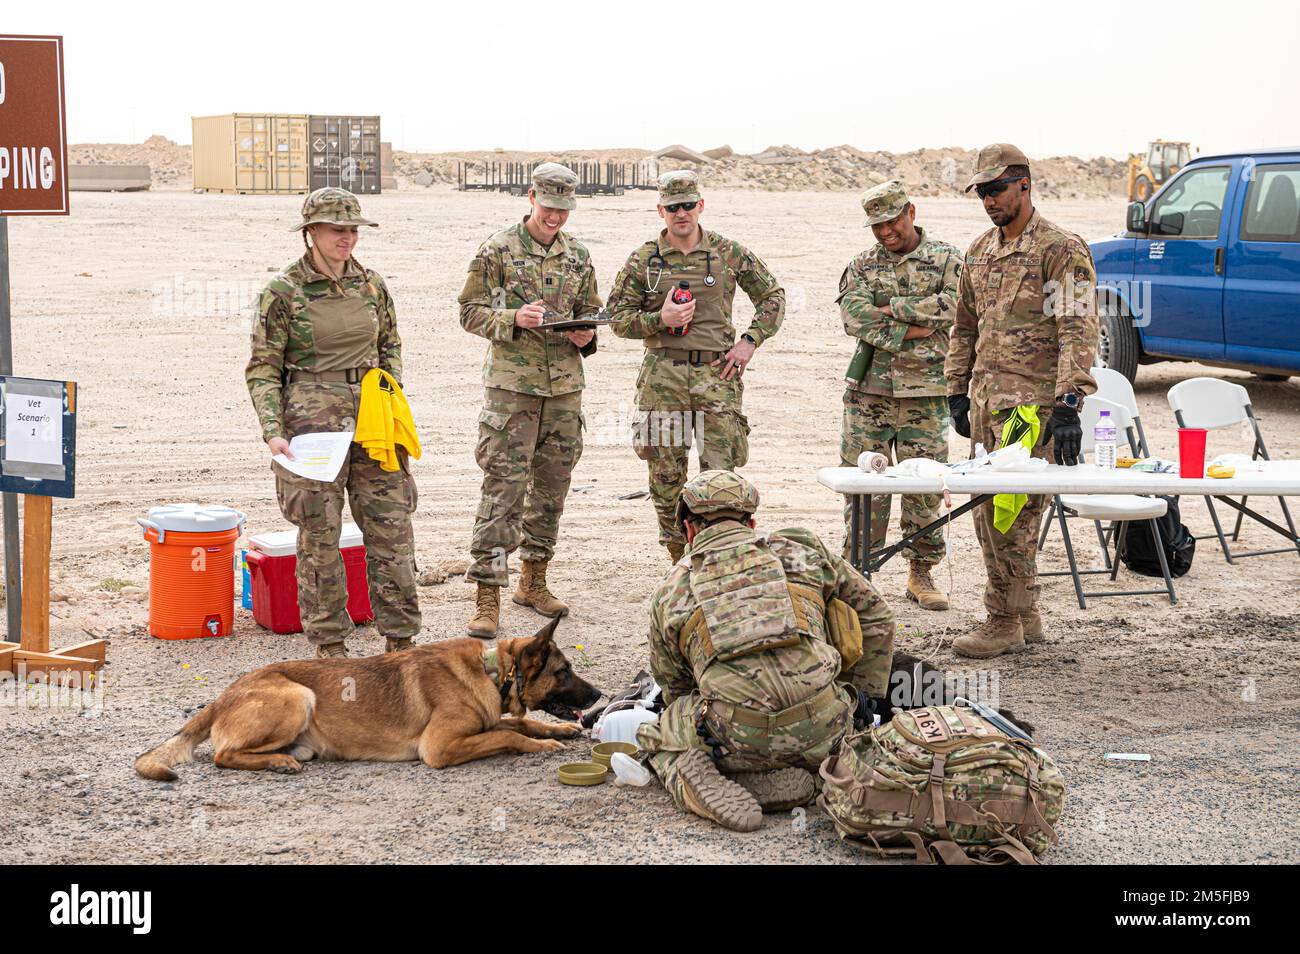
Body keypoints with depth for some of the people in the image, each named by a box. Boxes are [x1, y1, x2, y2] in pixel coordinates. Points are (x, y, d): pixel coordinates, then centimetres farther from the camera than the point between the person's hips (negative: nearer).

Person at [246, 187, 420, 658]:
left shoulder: (371, 284, 7)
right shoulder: (283, 292, -5)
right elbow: (262, 369, -4)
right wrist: (272, 430, -14)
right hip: (312, 418, -4)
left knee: (392, 526, 3)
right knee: (319, 535, 2)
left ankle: (400, 639, 13)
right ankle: (330, 644, 14)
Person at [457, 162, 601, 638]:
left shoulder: (578, 255, 11)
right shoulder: (497, 250, -3)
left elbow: (591, 311, 19)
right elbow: (470, 312, -4)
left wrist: (587, 336, -4)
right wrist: (513, 319, -22)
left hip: (565, 384, 5)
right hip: (511, 384, -5)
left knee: (552, 484, 12)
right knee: (503, 486, -9)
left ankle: (533, 581, 27)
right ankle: (487, 597, -8)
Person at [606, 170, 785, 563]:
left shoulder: (728, 253, 5)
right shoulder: (643, 260, 4)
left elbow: (772, 297, 14)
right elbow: (618, 318, 6)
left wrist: (750, 340, 1)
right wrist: (660, 319, -11)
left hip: (717, 373, -1)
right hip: (663, 376, 1)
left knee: (720, 473, -5)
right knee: (667, 474, 4)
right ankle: (681, 563, 16)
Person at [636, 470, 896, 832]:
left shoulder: (669, 592, 18)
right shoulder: (802, 551, 19)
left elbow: (674, 688, 26)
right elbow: (875, 617, 26)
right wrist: (866, 700, 35)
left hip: (738, 741, -1)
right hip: (821, 729, 1)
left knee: (659, 733, 27)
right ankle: (771, 781, 6)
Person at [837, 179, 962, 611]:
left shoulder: (946, 259, 7)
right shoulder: (861, 265, 11)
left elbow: (953, 305, -11)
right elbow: (855, 318, -6)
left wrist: (892, 307, -9)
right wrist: (912, 331, -13)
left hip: (924, 393, -1)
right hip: (868, 391, 1)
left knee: (925, 485, 2)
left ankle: (921, 573, 12)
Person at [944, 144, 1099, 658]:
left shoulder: (1062, 250, -9)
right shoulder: (980, 251, 16)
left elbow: (1078, 331, -16)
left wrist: (1068, 404, -25)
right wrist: (958, 392, 20)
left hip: (1031, 403, -8)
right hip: (986, 399, 8)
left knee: (1005, 510, -9)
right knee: (993, 512, 11)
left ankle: (1004, 623, 2)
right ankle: (1026, 616, 22)